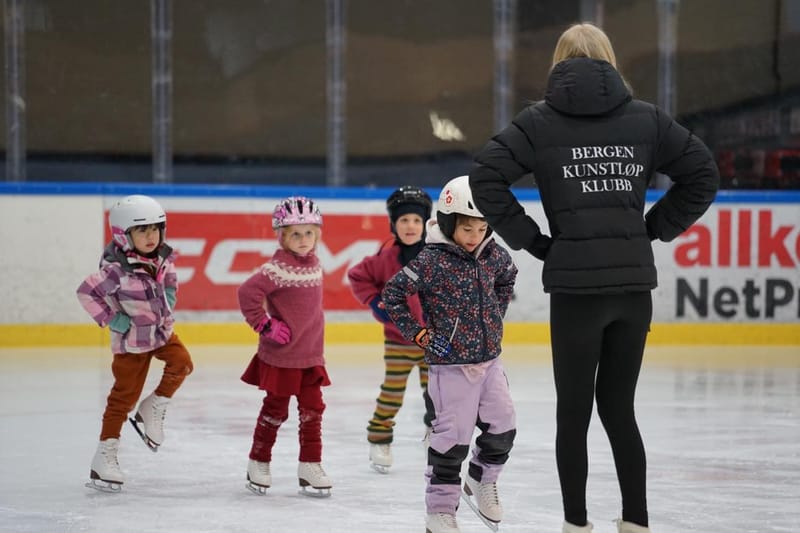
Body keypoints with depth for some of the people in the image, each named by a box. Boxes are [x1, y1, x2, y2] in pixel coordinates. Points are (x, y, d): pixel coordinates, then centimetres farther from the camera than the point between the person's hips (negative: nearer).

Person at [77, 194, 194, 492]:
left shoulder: (163, 258, -6)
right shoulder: (117, 270, -26)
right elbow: (86, 292, -23)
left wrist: (169, 296, 1)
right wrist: (109, 318, -19)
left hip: (162, 330, 6)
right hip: (131, 340, -6)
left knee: (181, 364, -18)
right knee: (124, 396, -1)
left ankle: (152, 411, 6)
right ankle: (105, 458, 10)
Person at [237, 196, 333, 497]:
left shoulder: (314, 262, 6)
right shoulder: (280, 267, -19)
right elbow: (248, 292, -27)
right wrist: (264, 325, -20)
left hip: (310, 354, 7)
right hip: (281, 356, -7)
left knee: (313, 409, 7)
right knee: (275, 409, 6)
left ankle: (310, 466, 14)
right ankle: (258, 463, 22)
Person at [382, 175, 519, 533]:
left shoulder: (493, 255, 1)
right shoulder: (433, 261, -17)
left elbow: (507, 278, 24)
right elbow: (392, 293, -14)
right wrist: (420, 334, -13)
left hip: (489, 359, 6)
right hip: (450, 363, -6)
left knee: (503, 428, 10)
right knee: (453, 436, -5)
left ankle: (481, 482, 35)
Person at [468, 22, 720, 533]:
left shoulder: (541, 120, 0)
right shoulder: (645, 117, 6)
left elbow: (486, 178, -9)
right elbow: (704, 174, 7)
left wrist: (530, 238, -1)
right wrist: (655, 228, 12)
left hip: (575, 284, -3)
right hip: (635, 284, 3)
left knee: (574, 412, 7)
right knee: (619, 408, 14)